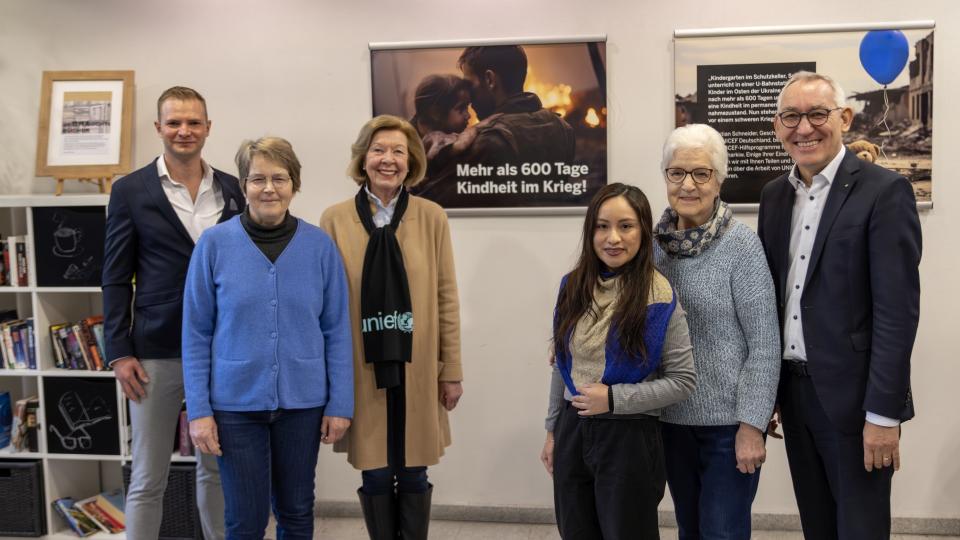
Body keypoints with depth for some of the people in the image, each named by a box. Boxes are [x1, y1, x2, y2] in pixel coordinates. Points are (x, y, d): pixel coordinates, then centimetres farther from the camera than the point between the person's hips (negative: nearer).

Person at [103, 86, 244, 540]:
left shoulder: (231, 189, 6)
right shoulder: (131, 190, -1)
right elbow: (116, 277, -1)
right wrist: (119, 353, -6)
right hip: (158, 350, -2)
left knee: (216, 467, 14)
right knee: (148, 478, 5)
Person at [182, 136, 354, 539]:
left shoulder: (320, 246, -3)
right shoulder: (214, 244, -6)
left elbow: (337, 330, 1)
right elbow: (196, 334, -2)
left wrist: (340, 403, -2)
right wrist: (198, 409, -6)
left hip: (302, 402, 2)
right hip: (236, 403, -1)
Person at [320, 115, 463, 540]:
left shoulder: (431, 217, 1)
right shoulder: (335, 219, -1)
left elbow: (446, 298, 2)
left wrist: (452, 370, 2)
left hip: (417, 369, 1)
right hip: (362, 370, 0)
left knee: (413, 476, 9)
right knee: (376, 477, 7)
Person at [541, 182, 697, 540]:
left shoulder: (659, 298, -12)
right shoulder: (573, 287, 2)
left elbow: (683, 381, -9)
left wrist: (614, 399, -17)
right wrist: (553, 429, 12)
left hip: (629, 438, -4)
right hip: (571, 433, 4)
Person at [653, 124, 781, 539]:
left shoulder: (741, 245, -12)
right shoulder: (656, 243, 1)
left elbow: (765, 342, -12)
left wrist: (752, 424, -15)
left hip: (729, 419, -4)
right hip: (672, 416, 5)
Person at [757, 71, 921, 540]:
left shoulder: (884, 191, -11)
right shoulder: (774, 195, 7)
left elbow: (897, 311, -15)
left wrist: (883, 414, -18)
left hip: (854, 397, -6)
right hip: (793, 394, 6)